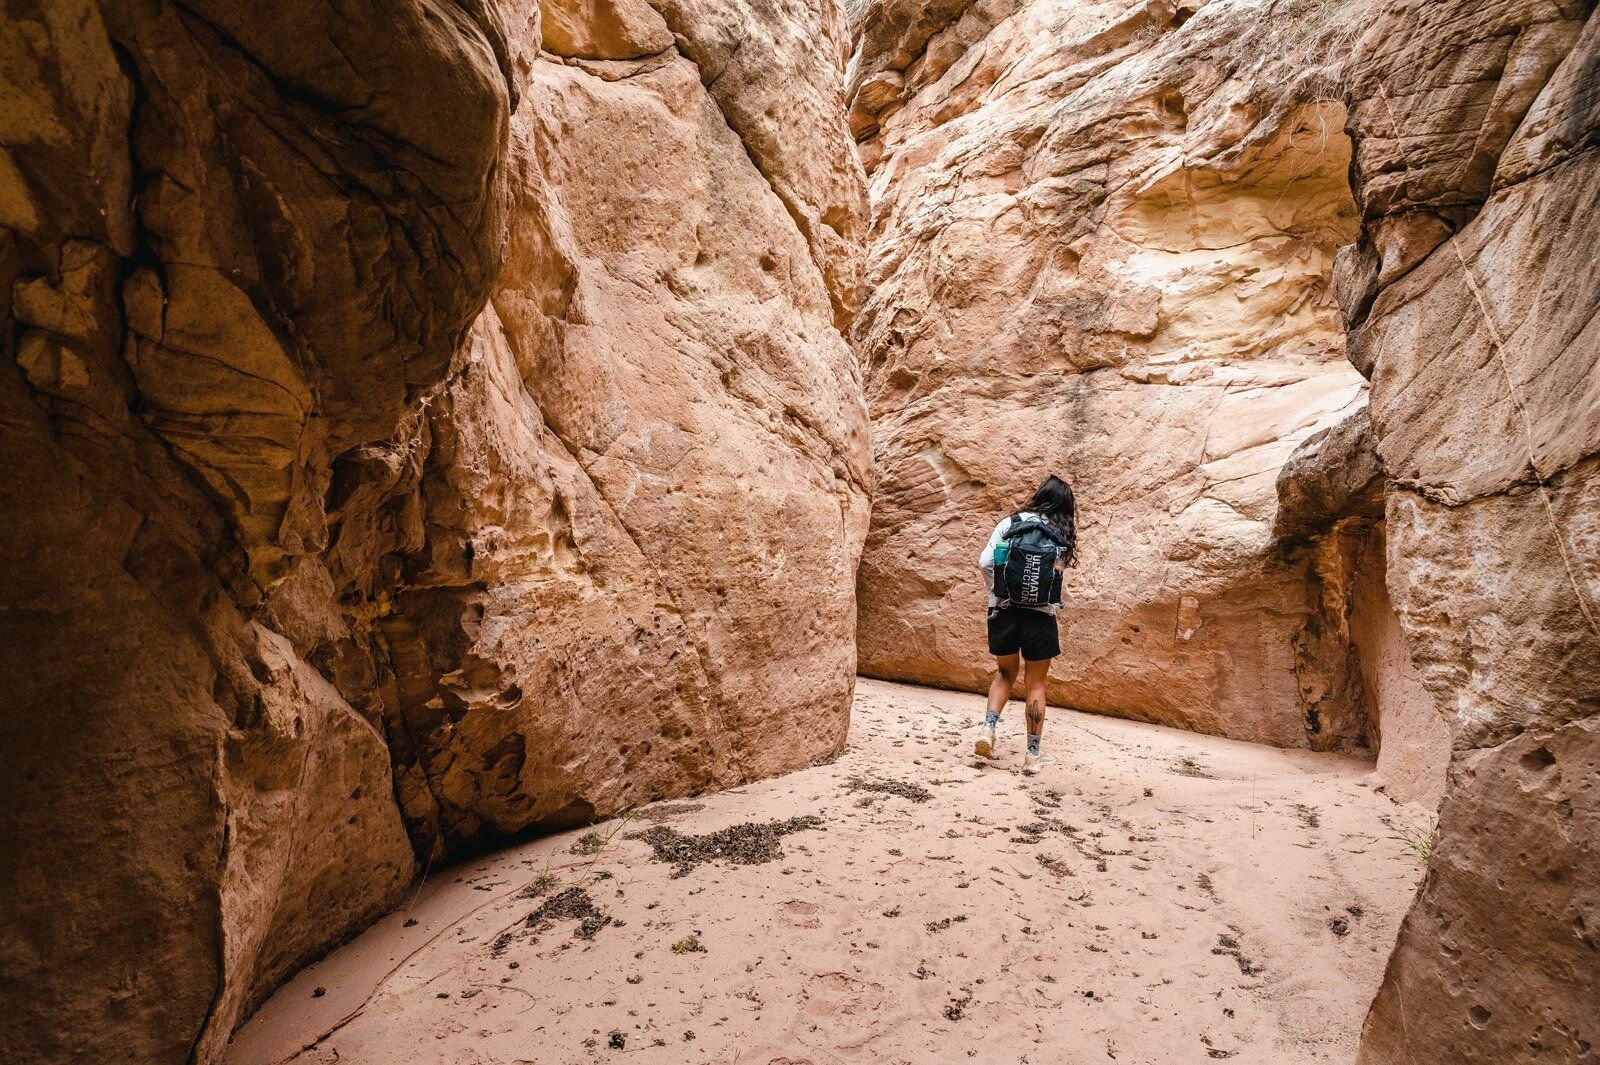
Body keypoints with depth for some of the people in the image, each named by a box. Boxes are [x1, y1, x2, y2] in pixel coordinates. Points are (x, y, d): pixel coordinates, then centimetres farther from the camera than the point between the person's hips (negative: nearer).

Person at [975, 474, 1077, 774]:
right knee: (1035, 683, 12)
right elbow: (1057, 573, 3)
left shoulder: (1010, 523, -2)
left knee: (1005, 671, 23)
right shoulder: (1062, 537, 1)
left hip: (1003, 612, 1)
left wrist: (995, 590, 9)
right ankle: (1033, 754, 16)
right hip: (1040, 616, -1)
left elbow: (984, 563, -6)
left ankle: (988, 728, 5)